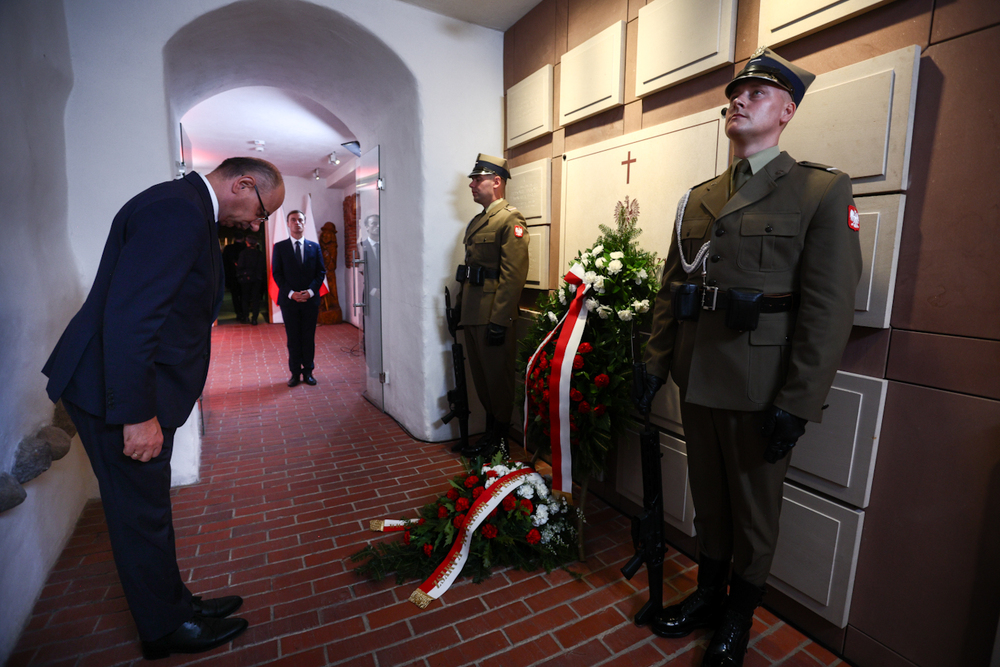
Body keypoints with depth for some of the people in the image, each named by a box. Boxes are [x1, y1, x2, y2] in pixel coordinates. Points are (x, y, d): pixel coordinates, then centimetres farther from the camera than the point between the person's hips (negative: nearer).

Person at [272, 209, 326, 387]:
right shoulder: (279, 247, 6)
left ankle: (308, 372, 15)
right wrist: (290, 293, -12)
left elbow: (321, 272, 5)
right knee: (293, 338, 4)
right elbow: (277, 274, 1)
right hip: (289, 300, -1)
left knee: (309, 338, 5)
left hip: (310, 299, 1)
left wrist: (310, 291, -9)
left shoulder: (314, 247, 9)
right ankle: (295, 373, 13)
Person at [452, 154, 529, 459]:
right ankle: (490, 434, 32)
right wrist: (460, 307, 17)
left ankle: (501, 442, 20)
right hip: (473, 316, 9)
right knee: (482, 379, 17)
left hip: (493, 317, -9)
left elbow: (514, 275, -18)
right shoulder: (477, 221, 19)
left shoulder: (511, 219, -9)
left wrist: (499, 320, -21)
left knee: (498, 380, 3)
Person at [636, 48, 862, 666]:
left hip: (760, 390, -4)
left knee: (755, 511, 15)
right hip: (696, 379, 5)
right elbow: (670, 290, 9)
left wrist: (797, 405, -16)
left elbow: (829, 311, -12)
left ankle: (738, 616, 39)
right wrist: (656, 365, 4)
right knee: (708, 496, 21)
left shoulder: (823, 191, -5)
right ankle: (708, 594, 44)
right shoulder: (698, 197, 10)